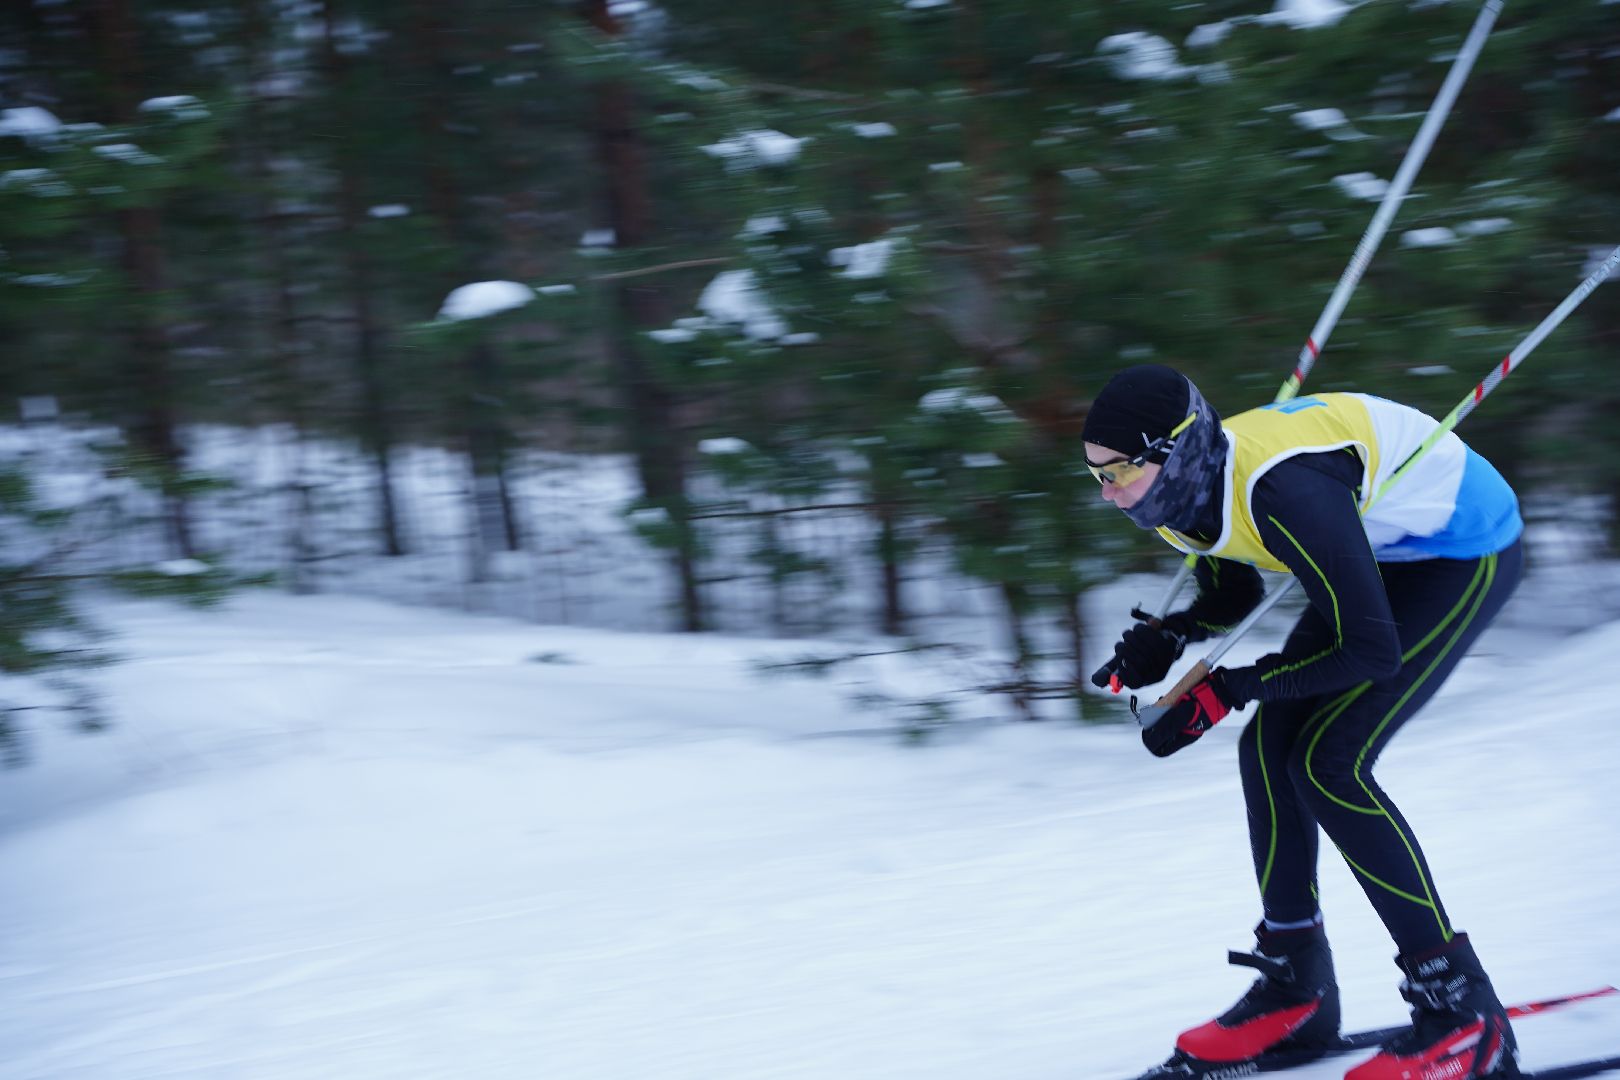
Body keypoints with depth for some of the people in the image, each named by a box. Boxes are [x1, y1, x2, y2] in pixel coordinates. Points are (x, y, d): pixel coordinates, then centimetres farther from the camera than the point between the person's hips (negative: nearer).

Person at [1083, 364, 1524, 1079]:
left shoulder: (1285, 493, -38)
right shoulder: (1183, 492, -11)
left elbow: (1372, 651, -32)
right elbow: (1232, 594, 9)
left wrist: (1226, 691, -28)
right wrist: (1166, 642, -12)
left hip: (1468, 554, -9)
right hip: (1384, 555, 9)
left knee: (1328, 762, -18)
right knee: (1269, 746, 0)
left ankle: (1463, 1014, -12)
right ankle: (1295, 988, 13)